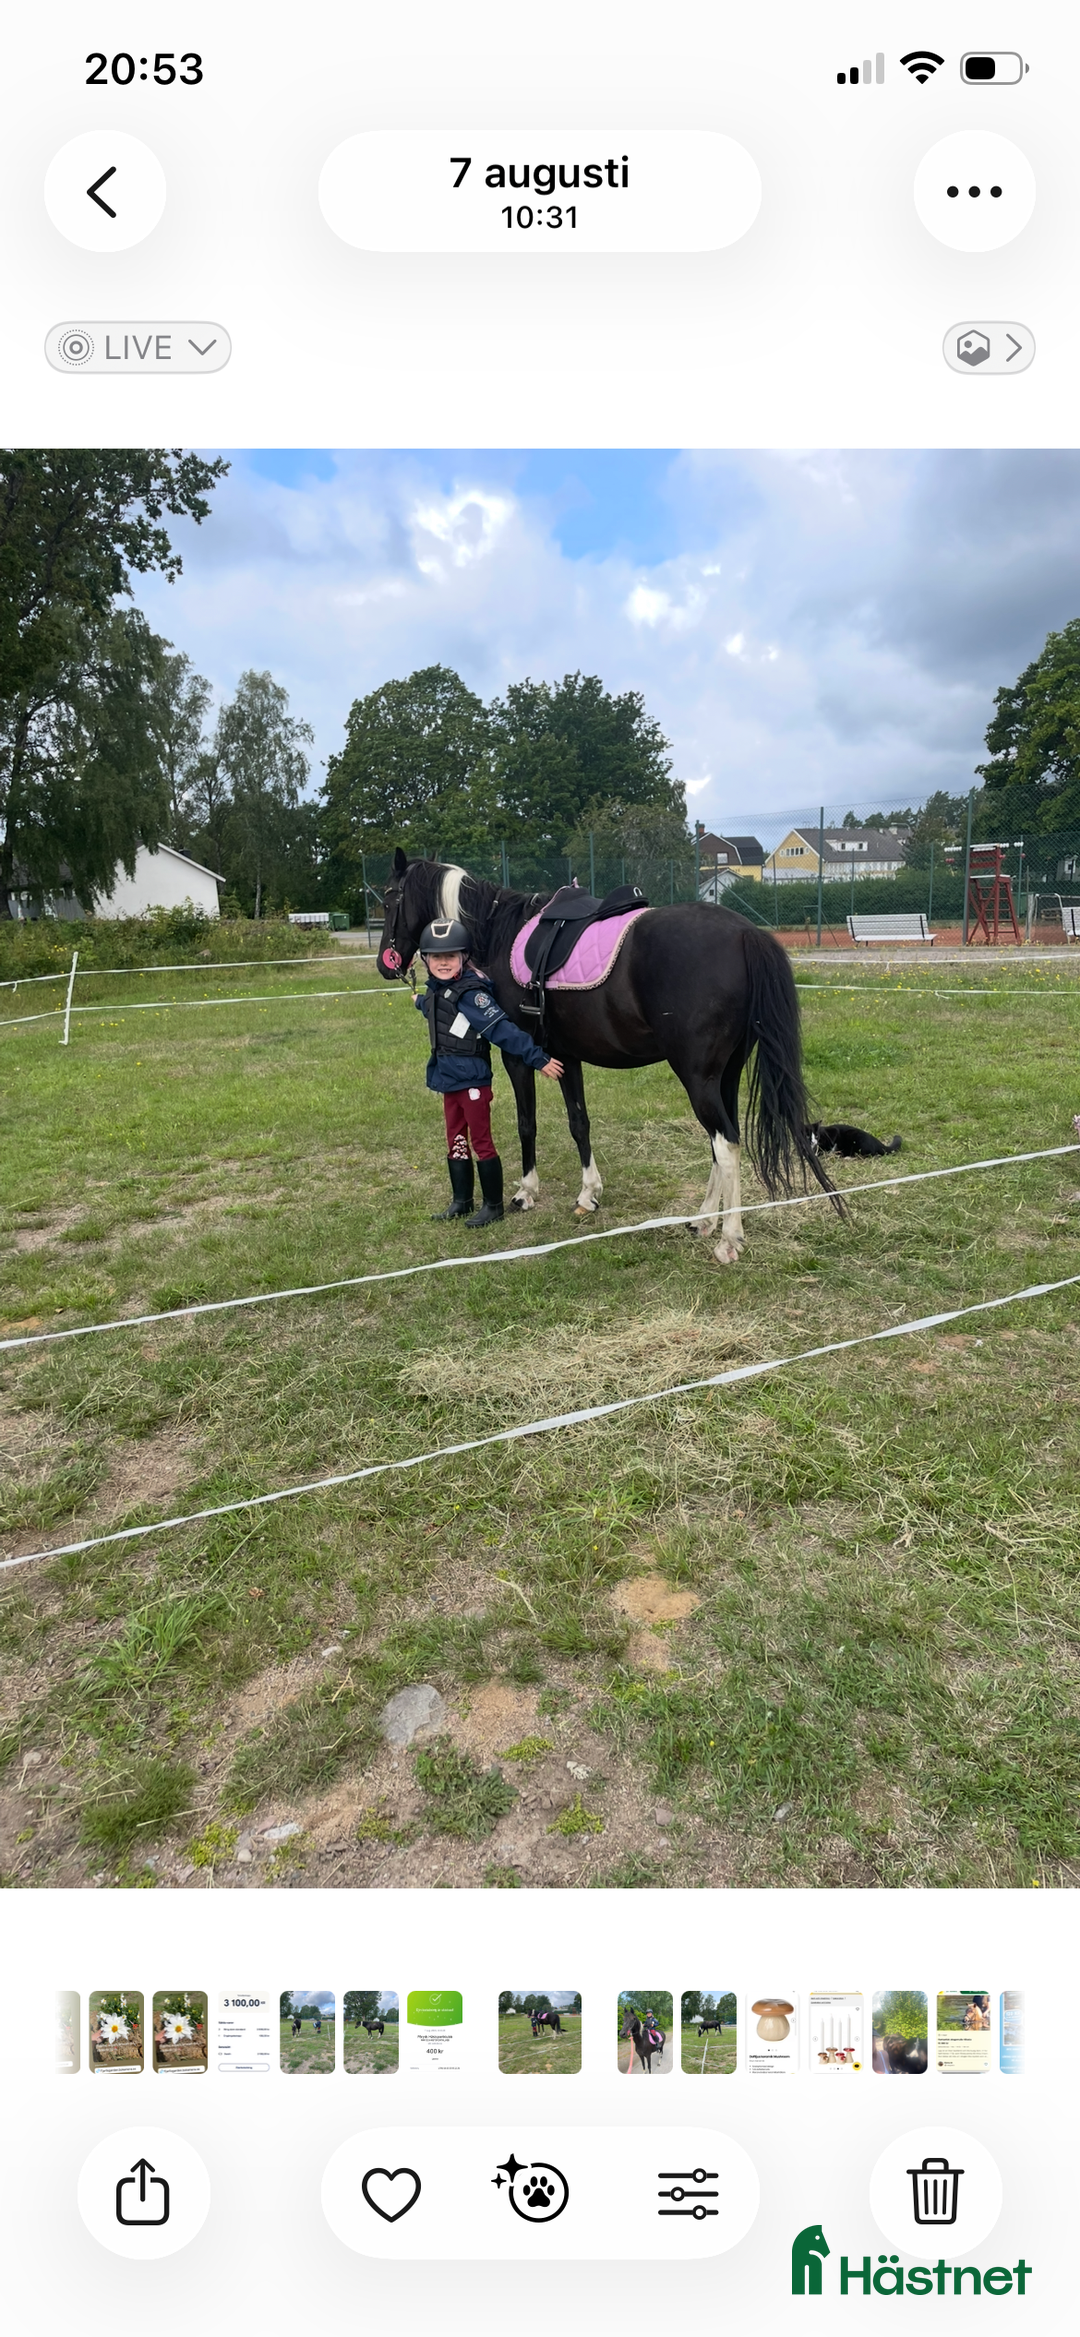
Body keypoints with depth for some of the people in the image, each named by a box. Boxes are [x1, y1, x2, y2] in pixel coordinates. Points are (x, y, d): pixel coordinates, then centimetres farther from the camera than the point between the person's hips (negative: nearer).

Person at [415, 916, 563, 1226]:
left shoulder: (470, 993, -21)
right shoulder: (434, 992, 6)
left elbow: (503, 1029, -25)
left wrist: (538, 1059, -28)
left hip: (473, 1080, -8)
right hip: (448, 1080, 9)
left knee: (481, 1142, 2)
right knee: (456, 1142, 17)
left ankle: (493, 1205, 13)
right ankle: (461, 1201, 29)